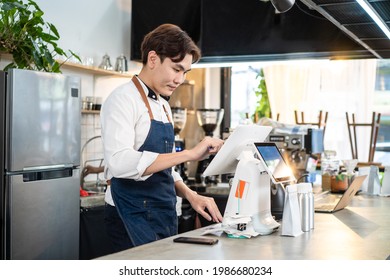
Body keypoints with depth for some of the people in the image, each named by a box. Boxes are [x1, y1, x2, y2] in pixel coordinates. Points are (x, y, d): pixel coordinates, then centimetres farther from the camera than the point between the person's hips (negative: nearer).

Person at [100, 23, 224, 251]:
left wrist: (190, 195, 3)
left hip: (165, 215, 8)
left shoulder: (163, 106, 14)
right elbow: (120, 162, -26)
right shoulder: (123, 99, -11)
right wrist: (189, 154, -26)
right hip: (134, 218, -8)